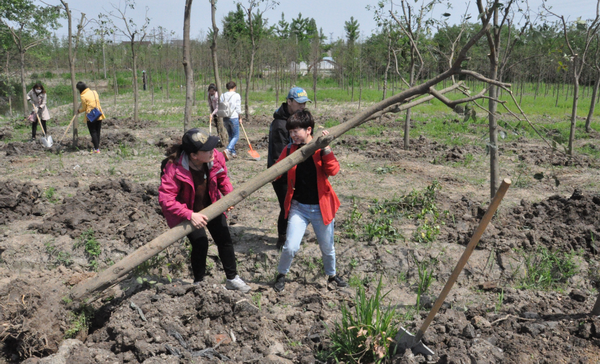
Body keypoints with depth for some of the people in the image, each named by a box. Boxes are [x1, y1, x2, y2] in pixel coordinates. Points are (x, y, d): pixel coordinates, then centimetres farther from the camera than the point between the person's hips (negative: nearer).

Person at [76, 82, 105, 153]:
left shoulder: (83, 96, -10)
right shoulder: (95, 92, 7)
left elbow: (84, 108, -4)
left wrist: (78, 111, 16)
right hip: (99, 116, 5)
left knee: (93, 132, 1)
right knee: (98, 132, 12)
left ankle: (96, 149, -2)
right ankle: (97, 146, 19)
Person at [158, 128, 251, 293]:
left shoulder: (216, 158, -19)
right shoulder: (174, 168, -33)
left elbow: (222, 178, 4)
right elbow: (165, 198, -34)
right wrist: (190, 215, -39)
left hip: (211, 206, 5)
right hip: (188, 211, -5)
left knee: (224, 239, 6)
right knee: (200, 242, -14)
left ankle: (232, 279, 26)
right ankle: (198, 283, 13)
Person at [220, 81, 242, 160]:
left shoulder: (223, 95, 7)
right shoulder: (237, 95, -6)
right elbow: (238, 108, -6)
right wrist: (240, 118, 5)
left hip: (225, 118, 5)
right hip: (234, 117, -5)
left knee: (231, 136, 17)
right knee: (236, 136, 1)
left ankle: (233, 153, 19)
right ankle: (228, 150, -20)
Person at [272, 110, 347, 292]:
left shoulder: (321, 149, -7)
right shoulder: (289, 150, -2)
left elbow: (333, 170, -21)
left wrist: (325, 148, -27)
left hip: (321, 207, 0)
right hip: (298, 207, 0)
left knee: (327, 248, 15)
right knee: (290, 247, -10)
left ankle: (332, 275, 42)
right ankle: (281, 275, 18)